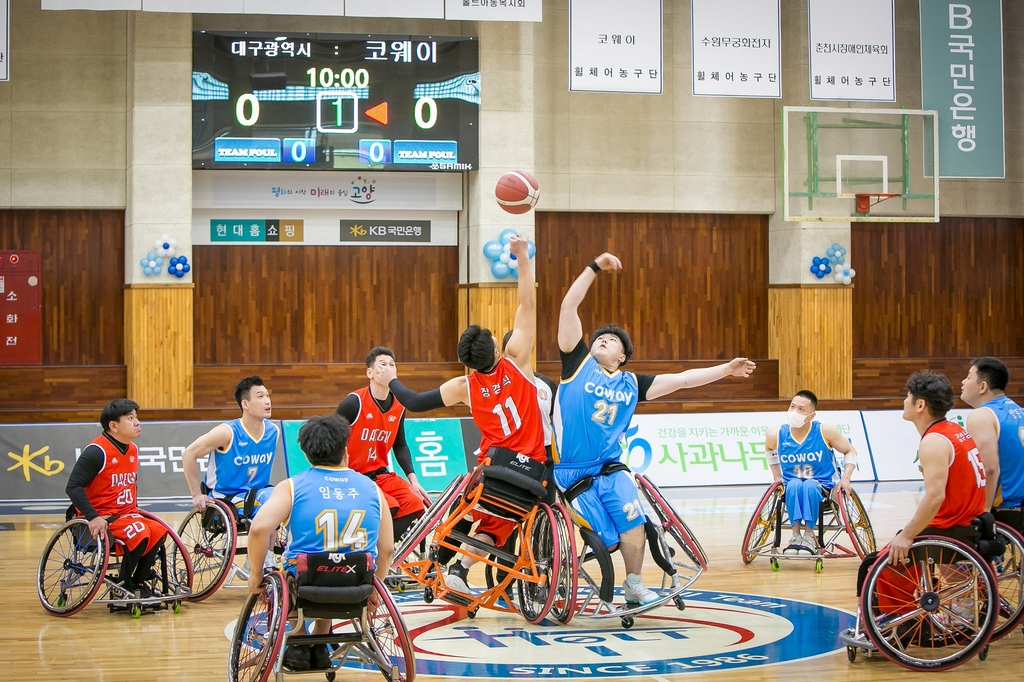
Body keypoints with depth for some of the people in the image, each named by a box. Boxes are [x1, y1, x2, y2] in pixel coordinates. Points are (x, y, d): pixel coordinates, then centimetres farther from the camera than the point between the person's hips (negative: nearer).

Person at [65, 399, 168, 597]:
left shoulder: (133, 449, 10)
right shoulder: (97, 451, -15)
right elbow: (73, 487, -19)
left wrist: (135, 509, 15)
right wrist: (93, 517, -27)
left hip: (126, 514, 8)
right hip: (101, 519, -8)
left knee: (158, 531, -17)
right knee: (139, 533, -29)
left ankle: (139, 582, -1)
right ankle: (123, 587, -10)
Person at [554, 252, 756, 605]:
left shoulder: (631, 384, 11)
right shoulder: (578, 362, 2)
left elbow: (682, 379, 13)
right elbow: (569, 307, -3)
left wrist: (726, 369, 9)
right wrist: (595, 267, -6)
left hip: (610, 469, 3)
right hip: (572, 473, -3)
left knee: (633, 524, -17)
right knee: (608, 539, -12)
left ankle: (634, 586, 5)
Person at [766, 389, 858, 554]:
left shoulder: (826, 431, -12)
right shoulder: (775, 435, -6)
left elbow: (851, 452, 2)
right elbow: (770, 451, 19)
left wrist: (845, 478, -11)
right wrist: (777, 476, 11)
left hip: (822, 487, -1)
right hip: (792, 489, 1)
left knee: (810, 485, -36)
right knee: (794, 484, -34)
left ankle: (809, 536, -23)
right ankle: (796, 535, -27)